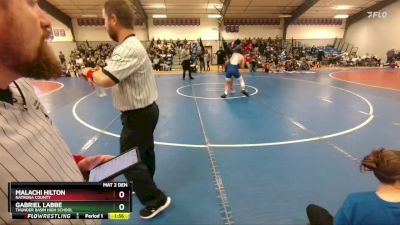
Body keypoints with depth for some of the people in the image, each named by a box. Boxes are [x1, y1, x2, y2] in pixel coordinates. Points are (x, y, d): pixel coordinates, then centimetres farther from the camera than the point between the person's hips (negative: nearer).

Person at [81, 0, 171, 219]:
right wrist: (99, 72, -3)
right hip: (144, 111, 10)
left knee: (129, 161, 4)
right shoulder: (131, 45, 9)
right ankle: (144, 187, 46)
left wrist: (90, 73, -11)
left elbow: (106, 80, -32)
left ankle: (156, 200, 20)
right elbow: (116, 76, 12)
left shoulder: (129, 49, -24)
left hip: (138, 115, -10)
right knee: (144, 154, 23)